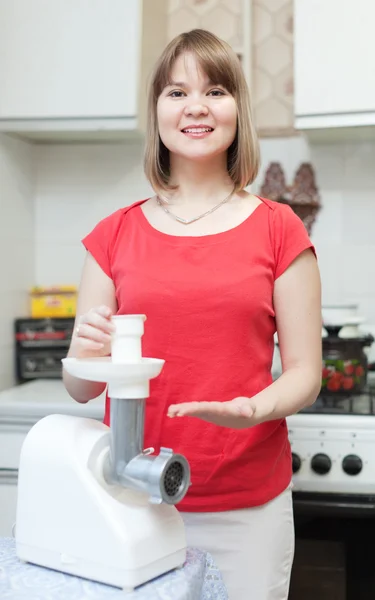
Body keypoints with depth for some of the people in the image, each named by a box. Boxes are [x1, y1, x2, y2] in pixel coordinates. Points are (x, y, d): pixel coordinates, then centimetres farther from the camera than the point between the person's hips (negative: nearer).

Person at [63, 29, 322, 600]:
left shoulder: (279, 230, -2)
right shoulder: (115, 234, 2)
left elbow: (304, 374, -1)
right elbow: (79, 387, 4)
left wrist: (252, 409, -21)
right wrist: (89, 354, -18)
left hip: (248, 505, -1)